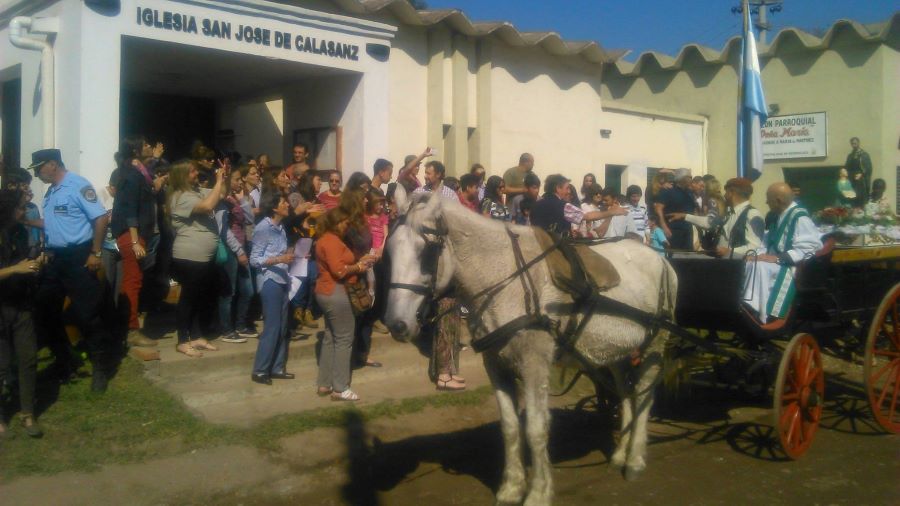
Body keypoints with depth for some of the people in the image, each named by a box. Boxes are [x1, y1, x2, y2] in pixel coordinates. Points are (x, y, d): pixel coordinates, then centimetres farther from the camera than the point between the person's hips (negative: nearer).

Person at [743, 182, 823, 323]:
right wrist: (758, 254, -4)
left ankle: (759, 318, -30)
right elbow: (768, 242, 16)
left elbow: (806, 250, -24)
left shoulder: (800, 218, -16)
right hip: (777, 262, 9)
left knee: (760, 266, -29)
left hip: (792, 267, -9)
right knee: (749, 264, -10)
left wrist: (778, 258, -27)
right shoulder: (780, 216, 12)